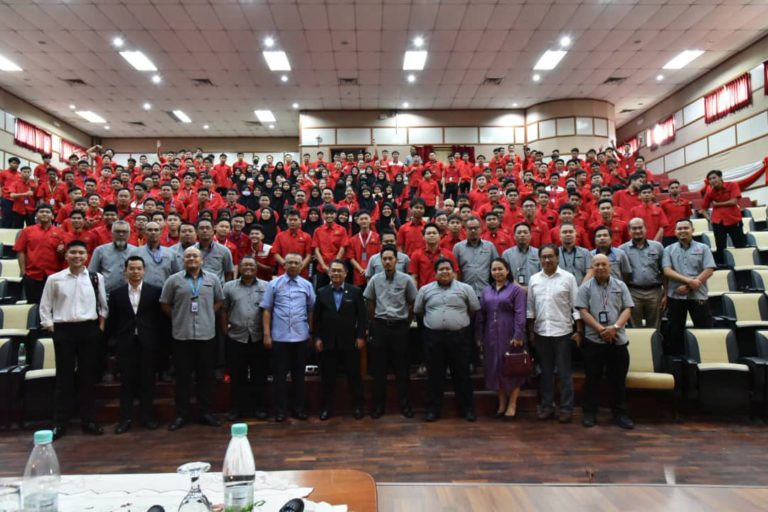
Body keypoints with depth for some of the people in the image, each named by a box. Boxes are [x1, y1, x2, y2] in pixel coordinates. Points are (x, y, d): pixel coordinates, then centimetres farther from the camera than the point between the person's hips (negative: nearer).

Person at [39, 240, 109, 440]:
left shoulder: (96, 278, 4)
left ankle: (89, 420, 16)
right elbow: (45, 306, 6)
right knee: (64, 377, 4)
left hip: (89, 329, 1)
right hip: (63, 330, -1)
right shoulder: (54, 279, 1)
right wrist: (50, 328, 0)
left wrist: (101, 325, 4)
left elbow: (103, 304, 11)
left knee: (88, 376, 7)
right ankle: (60, 423, 14)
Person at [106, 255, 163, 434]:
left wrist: (156, 337, 1)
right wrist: (117, 337, 4)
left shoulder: (155, 291, 0)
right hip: (126, 343, 1)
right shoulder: (116, 294, 6)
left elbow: (160, 316, 4)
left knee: (147, 380, 6)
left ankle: (147, 417, 17)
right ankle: (125, 419, 13)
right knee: (126, 381, 5)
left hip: (148, 343, -1)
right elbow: (112, 320, 10)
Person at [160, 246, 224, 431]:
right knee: (183, 376, 6)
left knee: (206, 375, 8)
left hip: (206, 334, 1)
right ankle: (181, 415, 17)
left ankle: (206, 413, 20)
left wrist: (207, 314, 7)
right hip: (182, 335, -1)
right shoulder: (174, 280, 1)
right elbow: (165, 304, 7)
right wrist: (179, 317, 5)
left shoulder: (212, 279, 6)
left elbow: (219, 301, 16)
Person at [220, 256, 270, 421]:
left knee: (259, 375, 8)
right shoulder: (229, 286, 6)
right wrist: (225, 330, 3)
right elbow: (223, 310, 7)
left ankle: (259, 406, 20)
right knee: (237, 376, 8)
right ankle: (238, 407, 20)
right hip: (236, 338, 1)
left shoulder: (266, 287, 3)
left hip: (259, 338, 0)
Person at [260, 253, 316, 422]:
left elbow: (311, 311, 7)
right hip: (279, 337, -1)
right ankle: (280, 410, 16)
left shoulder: (307, 285, 4)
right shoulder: (274, 284, 1)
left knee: (299, 374, 11)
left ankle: (299, 408, 22)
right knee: (279, 374, 5)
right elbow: (266, 310, 0)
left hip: (301, 337, 2)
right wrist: (266, 334, -5)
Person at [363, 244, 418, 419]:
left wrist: (407, 324, 4)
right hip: (380, 326, 2)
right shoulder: (375, 279, 1)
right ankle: (378, 404, 15)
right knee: (379, 367, 6)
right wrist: (374, 323, 10)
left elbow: (412, 304, 4)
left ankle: (405, 403, 16)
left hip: (399, 326, -1)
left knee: (401, 367, 5)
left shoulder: (406, 279, -4)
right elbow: (370, 304, 10)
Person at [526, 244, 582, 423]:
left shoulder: (568, 278, -3)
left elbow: (576, 306, -3)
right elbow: (530, 308, 9)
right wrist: (531, 331, 7)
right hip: (541, 332, 3)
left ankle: (566, 408, 12)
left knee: (564, 372, 4)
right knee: (545, 372, 11)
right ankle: (546, 406, 19)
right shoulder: (534, 279, 6)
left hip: (562, 332, -3)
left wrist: (578, 331, -7)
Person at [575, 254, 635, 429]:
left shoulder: (620, 286, 9)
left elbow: (627, 309, 2)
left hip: (618, 340, 2)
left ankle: (619, 414, 17)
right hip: (593, 340, -2)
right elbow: (583, 312, -5)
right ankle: (589, 413, 13)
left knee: (618, 379, 8)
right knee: (592, 378, 5)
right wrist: (601, 329, -14)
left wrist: (615, 327, -14)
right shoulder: (585, 288, 2)